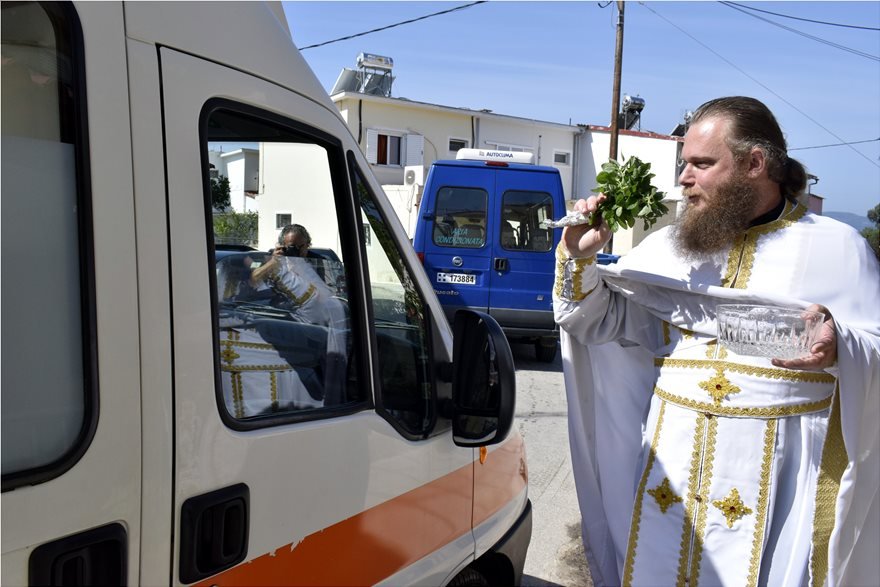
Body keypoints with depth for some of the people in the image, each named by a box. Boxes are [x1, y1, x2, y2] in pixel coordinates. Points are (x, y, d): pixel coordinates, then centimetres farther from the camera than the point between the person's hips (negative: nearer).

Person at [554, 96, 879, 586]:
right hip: (672, 462, 3)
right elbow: (595, 323, 6)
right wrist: (580, 257, -11)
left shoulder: (836, 246, 1)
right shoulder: (668, 246, 8)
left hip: (782, 471, -2)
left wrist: (839, 349, -23)